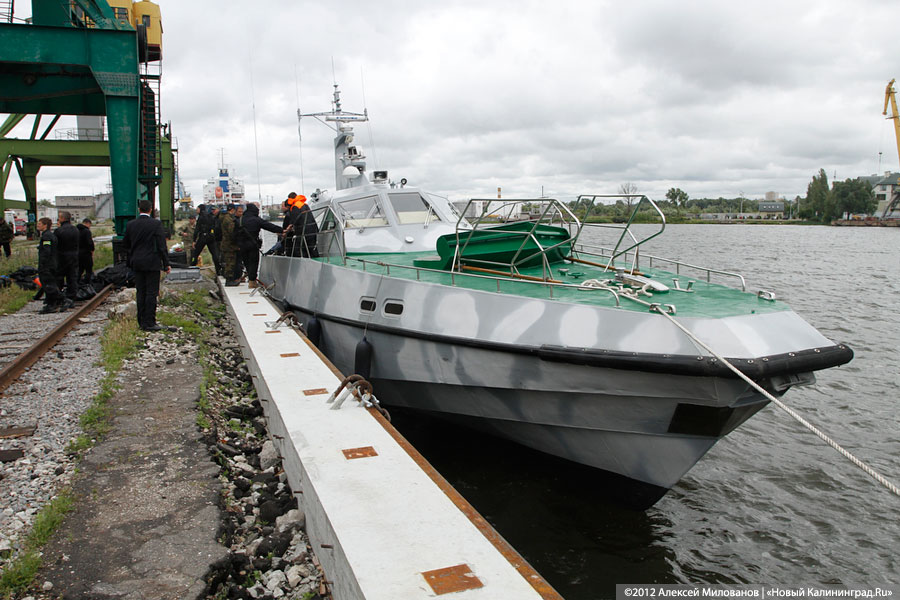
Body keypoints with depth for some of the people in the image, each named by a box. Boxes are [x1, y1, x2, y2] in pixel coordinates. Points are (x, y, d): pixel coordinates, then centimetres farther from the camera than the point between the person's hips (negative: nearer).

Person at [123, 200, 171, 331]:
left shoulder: (130, 224, 3)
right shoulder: (156, 224, -10)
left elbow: (125, 243, 13)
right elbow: (162, 246, -11)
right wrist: (166, 264, -5)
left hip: (137, 263, 5)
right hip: (152, 263, -5)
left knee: (141, 293, 11)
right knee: (151, 292, -1)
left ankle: (142, 322, 16)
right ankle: (149, 323, -2)